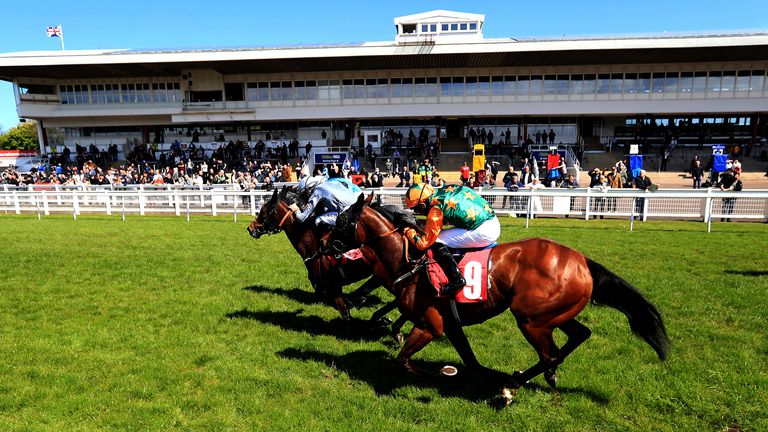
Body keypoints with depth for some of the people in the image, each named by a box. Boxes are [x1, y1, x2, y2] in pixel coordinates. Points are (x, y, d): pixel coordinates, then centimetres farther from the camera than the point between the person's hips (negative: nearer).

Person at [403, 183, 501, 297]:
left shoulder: (436, 209, -11)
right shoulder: (448, 189, 10)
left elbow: (423, 243, -7)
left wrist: (409, 231, 12)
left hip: (482, 232, -9)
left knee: (436, 241, -4)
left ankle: (456, 279, -8)